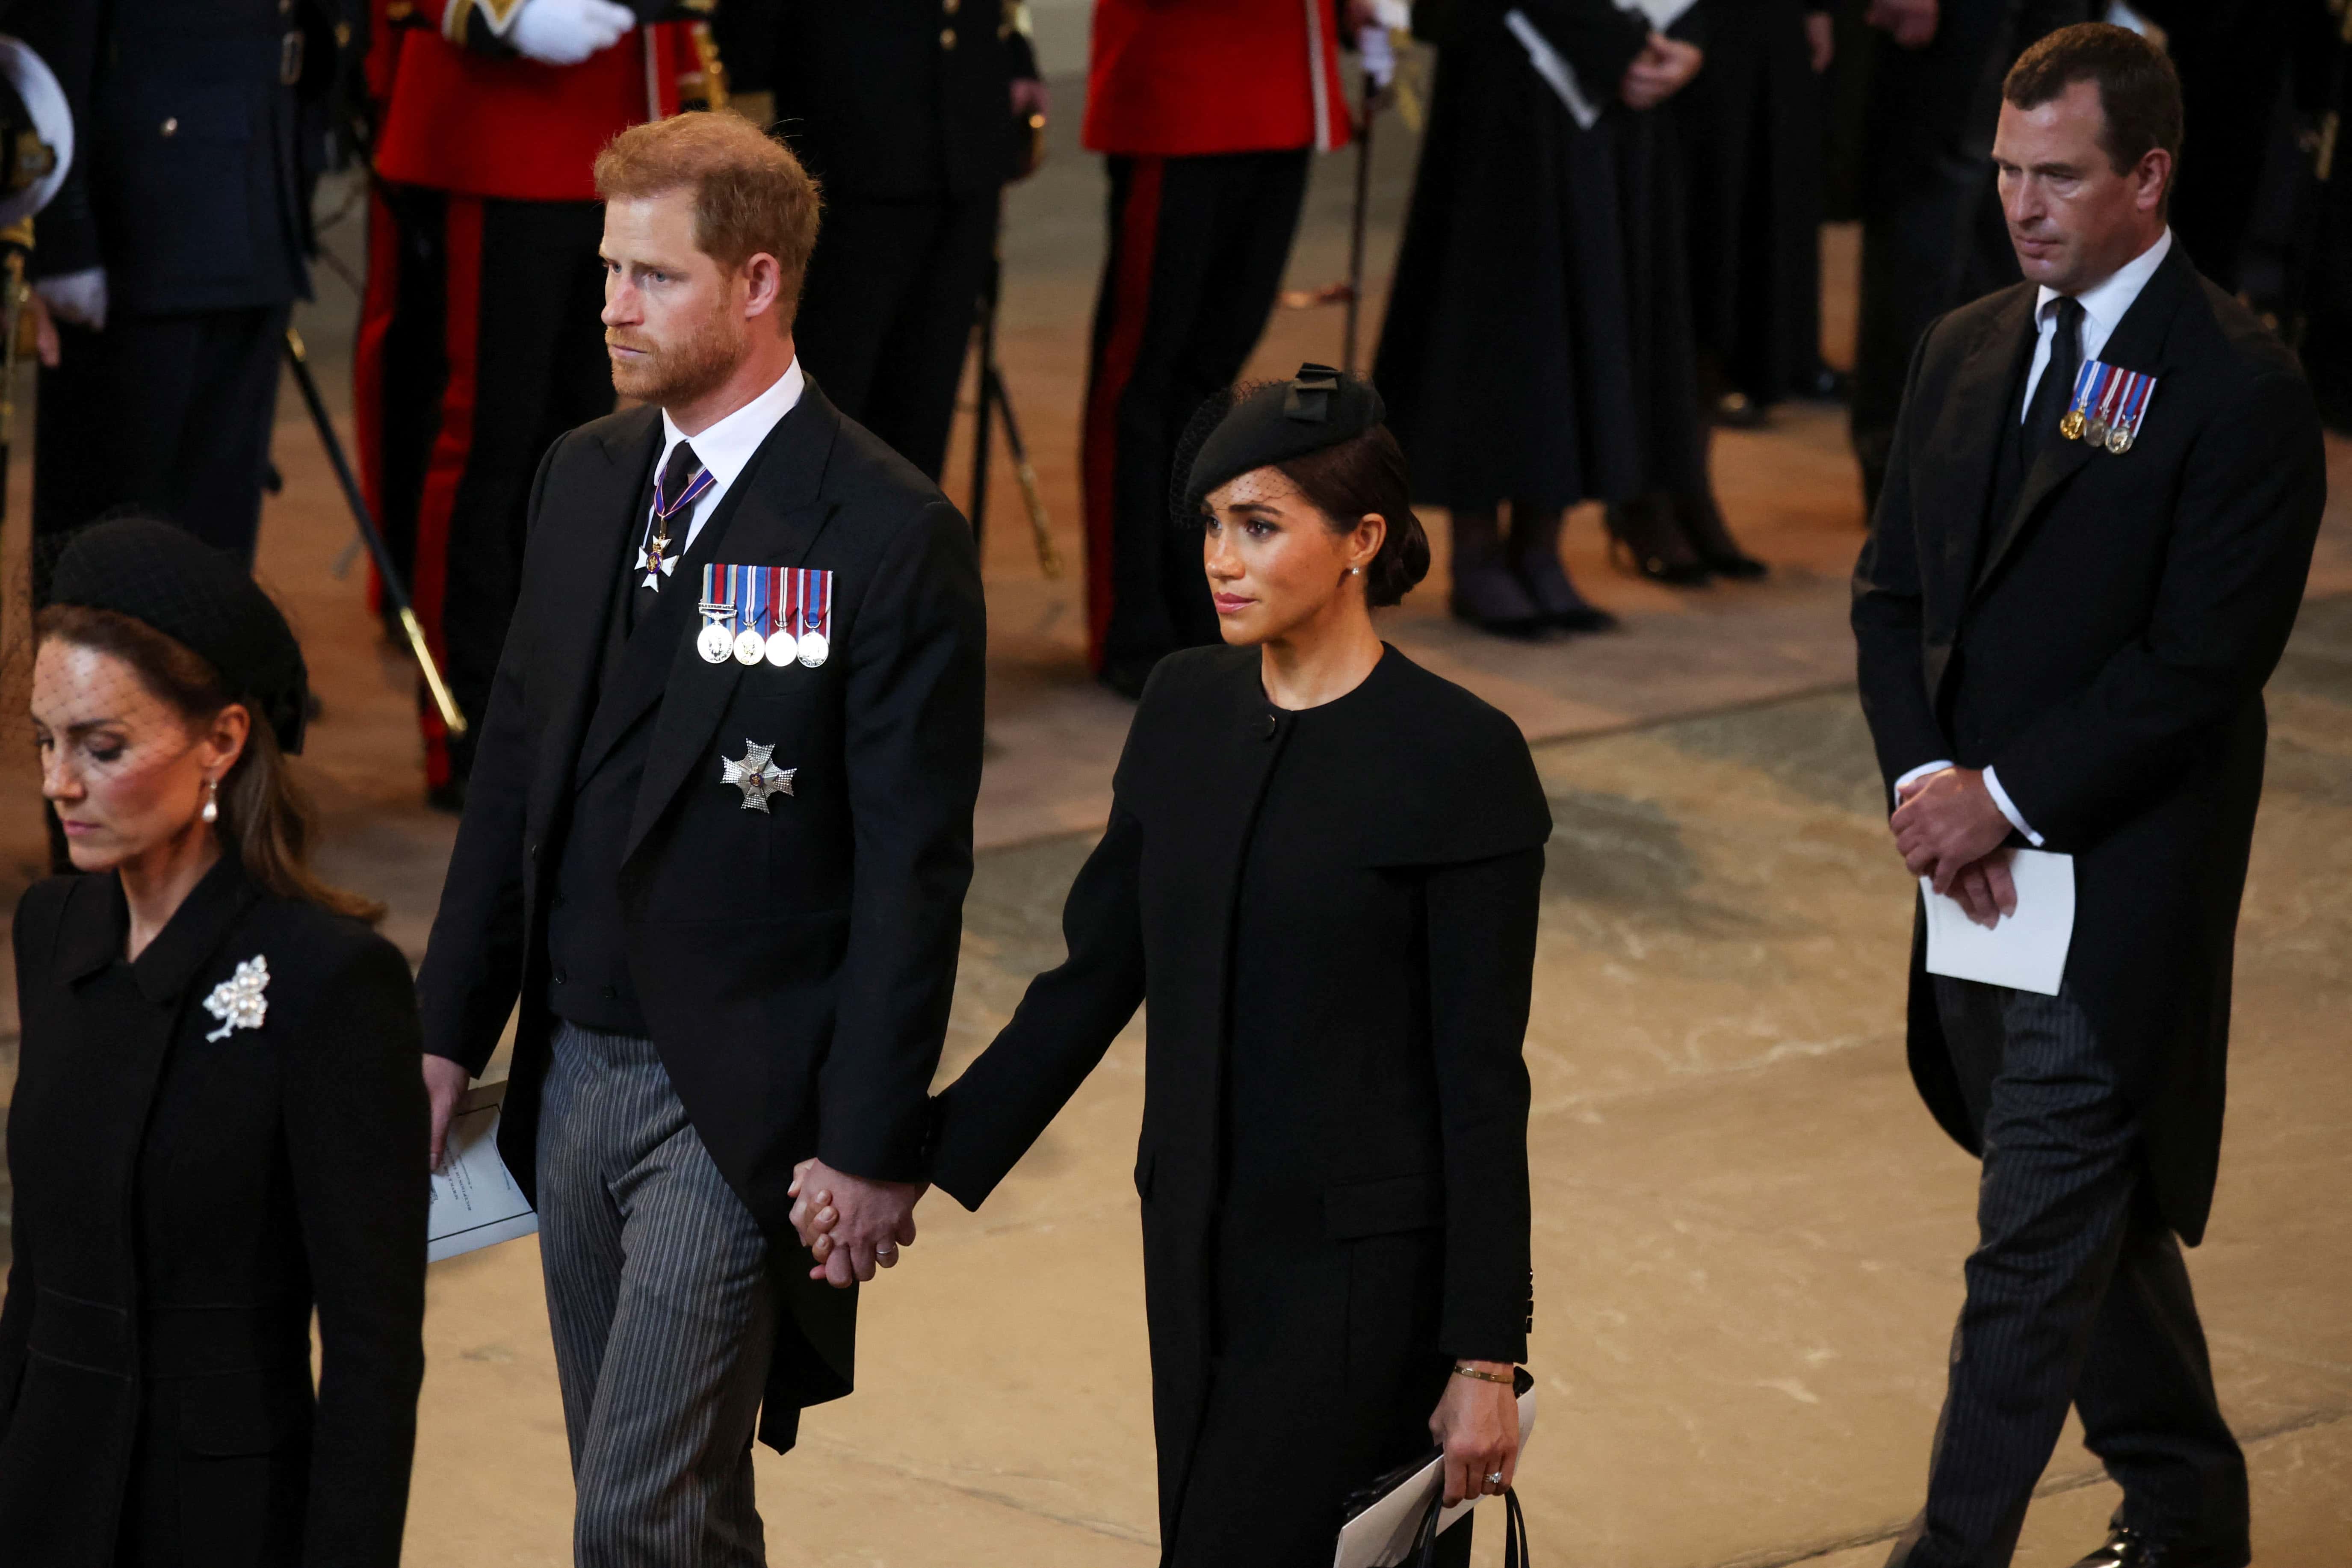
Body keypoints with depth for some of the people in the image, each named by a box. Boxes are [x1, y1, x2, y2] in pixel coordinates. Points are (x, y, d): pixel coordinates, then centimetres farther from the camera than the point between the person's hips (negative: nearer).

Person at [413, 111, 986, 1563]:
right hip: (575, 1066, 7)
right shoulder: (584, 478, 8)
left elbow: (914, 871, -13)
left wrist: (874, 1147, -13)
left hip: (737, 1102, -7)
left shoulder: (893, 537, -13)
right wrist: (451, 1033, 12)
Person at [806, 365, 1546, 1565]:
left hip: (1362, 1276, -6)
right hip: (1197, 1252, 6)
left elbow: (1481, 1078, -11)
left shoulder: (1460, 760, -12)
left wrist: (1485, 1357, -11)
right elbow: (1094, 974, 11)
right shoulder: (1188, 708, 6)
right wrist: (919, 1161, 5)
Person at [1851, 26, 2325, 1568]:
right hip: (1976, 865, 7)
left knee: (2037, 1247, -7)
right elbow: (1893, 589, 11)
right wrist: (1924, 776, -5)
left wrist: (2005, 799, -16)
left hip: (2122, 890, -7)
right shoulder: (1965, 352, 10)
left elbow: (2198, 663, -17)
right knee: (2098, 1214, 19)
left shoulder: (2241, 389, -13)